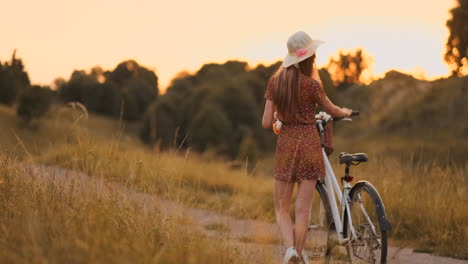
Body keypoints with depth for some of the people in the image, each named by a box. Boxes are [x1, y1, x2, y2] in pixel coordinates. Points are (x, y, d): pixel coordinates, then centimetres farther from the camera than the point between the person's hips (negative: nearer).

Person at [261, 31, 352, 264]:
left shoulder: (275, 82, -1)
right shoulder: (311, 84, -10)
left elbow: (266, 123, -2)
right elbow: (332, 111, 7)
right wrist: (345, 112, 29)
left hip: (285, 144, 2)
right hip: (309, 144, -2)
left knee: (281, 207, 11)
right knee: (303, 209, 4)